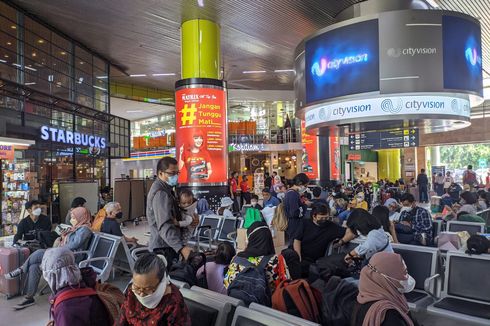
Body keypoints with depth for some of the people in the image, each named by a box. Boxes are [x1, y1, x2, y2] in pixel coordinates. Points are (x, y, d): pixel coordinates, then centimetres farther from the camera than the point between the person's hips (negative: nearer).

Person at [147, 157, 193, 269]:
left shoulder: (164, 189, 12)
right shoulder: (160, 193, -22)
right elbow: (165, 226, -33)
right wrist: (181, 248, -43)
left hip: (167, 245, 10)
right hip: (163, 248, -10)